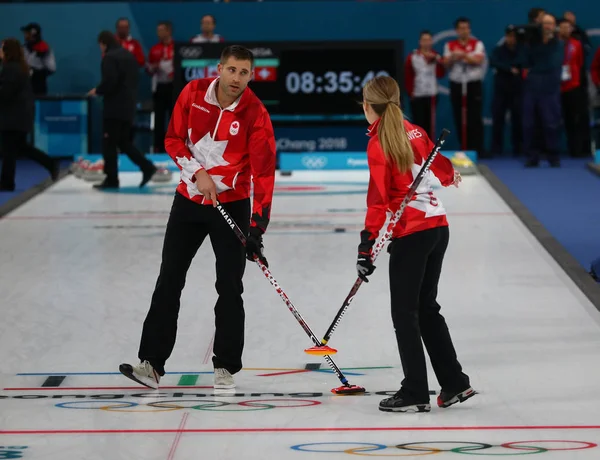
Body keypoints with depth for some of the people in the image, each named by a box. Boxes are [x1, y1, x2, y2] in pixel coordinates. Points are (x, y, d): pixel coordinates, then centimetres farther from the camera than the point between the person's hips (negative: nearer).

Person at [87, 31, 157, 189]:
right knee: (124, 142, 16)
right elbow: (134, 80, 18)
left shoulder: (110, 57, -13)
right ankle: (146, 167, 4)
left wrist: (97, 91, -5)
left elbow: (109, 82, -22)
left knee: (109, 143, -1)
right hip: (129, 105, 9)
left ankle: (111, 179, 0)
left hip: (115, 106, -9)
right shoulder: (128, 55, 15)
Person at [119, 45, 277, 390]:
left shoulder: (255, 114, -16)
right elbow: (174, 138, 2)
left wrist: (257, 226, -26)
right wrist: (197, 171, -14)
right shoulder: (194, 93, -8)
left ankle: (226, 367, 11)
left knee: (229, 288, 0)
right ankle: (152, 362, 5)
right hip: (189, 200, 3)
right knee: (169, 281, 2)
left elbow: (263, 172, -19)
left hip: (232, 204, -3)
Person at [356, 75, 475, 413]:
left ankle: (415, 394, 3)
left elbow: (378, 200, -15)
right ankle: (455, 383, 19)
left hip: (410, 234, -7)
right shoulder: (414, 131, 9)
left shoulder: (378, 144, -11)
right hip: (439, 227, 7)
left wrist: (367, 247, -13)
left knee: (405, 312, 1)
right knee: (427, 307, 17)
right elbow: (440, 165, 26)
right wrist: (451, 176, 50)